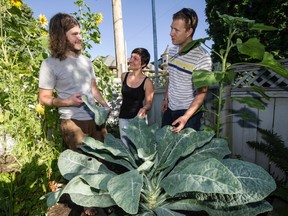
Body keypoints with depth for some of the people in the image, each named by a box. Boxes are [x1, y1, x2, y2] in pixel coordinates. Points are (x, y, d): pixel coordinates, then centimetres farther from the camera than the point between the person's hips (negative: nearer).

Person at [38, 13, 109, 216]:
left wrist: (104, 104, 2)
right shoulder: (50, 64, -10)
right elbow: (44, 98, -6)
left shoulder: (86, 61, 8)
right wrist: (67, 102, -22)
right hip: (73, 123, -5)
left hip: (96, 118, 6)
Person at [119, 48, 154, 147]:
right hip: (123, 117, 4)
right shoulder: (124, 76, 0)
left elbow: (149, 103, -9)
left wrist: (144, 108, -31)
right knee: (125, 146, 12)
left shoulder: (147, 82, -13)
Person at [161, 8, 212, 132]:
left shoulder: (202, 57, -21)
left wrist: (186, 117, -29)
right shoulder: (172, 51, 1)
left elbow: (201, 93, -20)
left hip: (189, 113, -6)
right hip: (170, 109, 7)